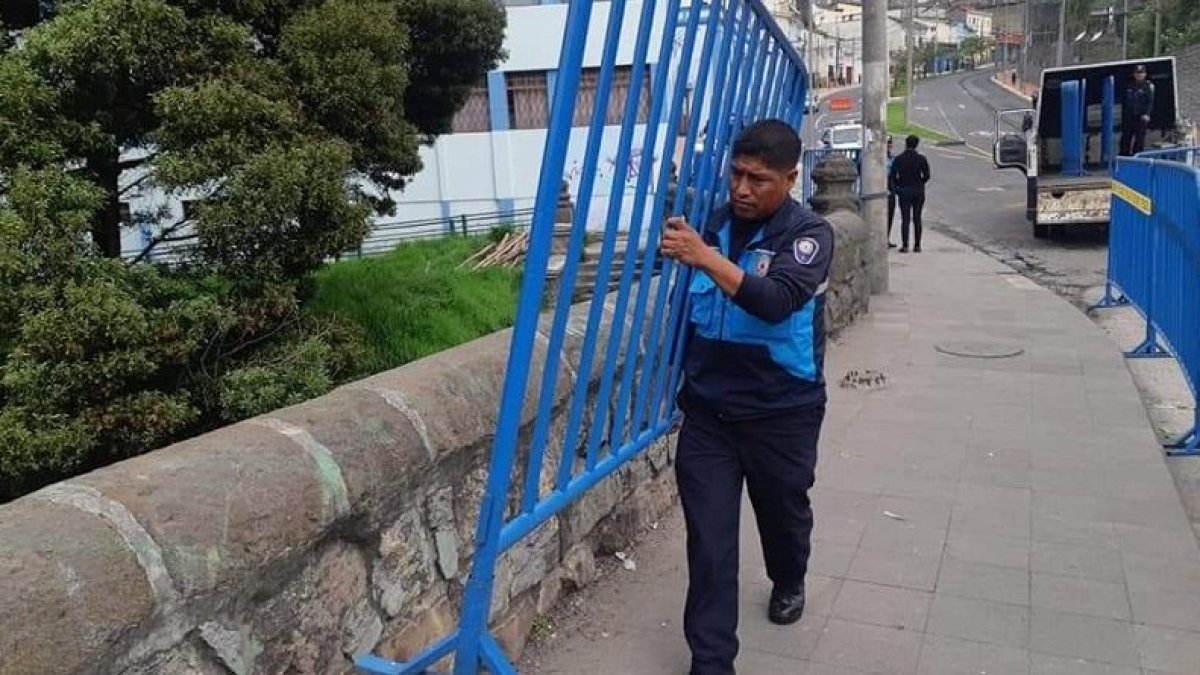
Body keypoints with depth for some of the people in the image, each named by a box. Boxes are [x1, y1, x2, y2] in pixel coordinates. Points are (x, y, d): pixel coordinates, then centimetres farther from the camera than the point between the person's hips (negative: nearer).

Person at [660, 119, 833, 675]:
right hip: (707, 410, 3)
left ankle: (789, 583, 53)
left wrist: (707, 258, -41)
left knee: (783, 513, 21)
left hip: (781, 413, -3)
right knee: (709, 539, 0)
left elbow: (776, 302, -32)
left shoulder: (809, 233, -13)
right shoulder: (713, 222, 3)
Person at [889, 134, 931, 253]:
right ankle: (917, 245, 8)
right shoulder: (921, 159, -2)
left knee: (905, 219, 1)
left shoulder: (898, 159, -4)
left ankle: (904, 246, -5)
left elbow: (892, 177, -5)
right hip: (918, 191, 1)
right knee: (917, 218, 8)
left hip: (904, 191, -1)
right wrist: (919, 183, 16)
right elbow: (927, 176, -3)